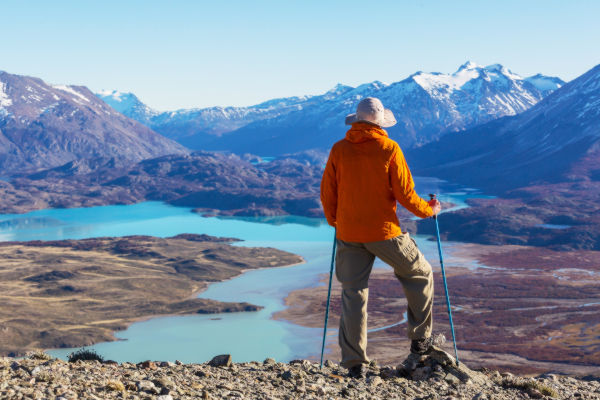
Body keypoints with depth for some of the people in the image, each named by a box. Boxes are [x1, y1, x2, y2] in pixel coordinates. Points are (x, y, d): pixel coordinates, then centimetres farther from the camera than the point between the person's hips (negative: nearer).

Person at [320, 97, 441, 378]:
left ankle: (355, 363, 7)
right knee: (420, 275, 20)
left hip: (349, 234, 3)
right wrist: (429, 210, 10)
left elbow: (327, 193, 6)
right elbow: (405, 194, -8)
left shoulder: (339, 150, 0)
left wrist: (334, 221, 24)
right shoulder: (389, 150, -8)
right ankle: (420, 339, 26)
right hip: (384, 232, -3)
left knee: (353, 293, 9)